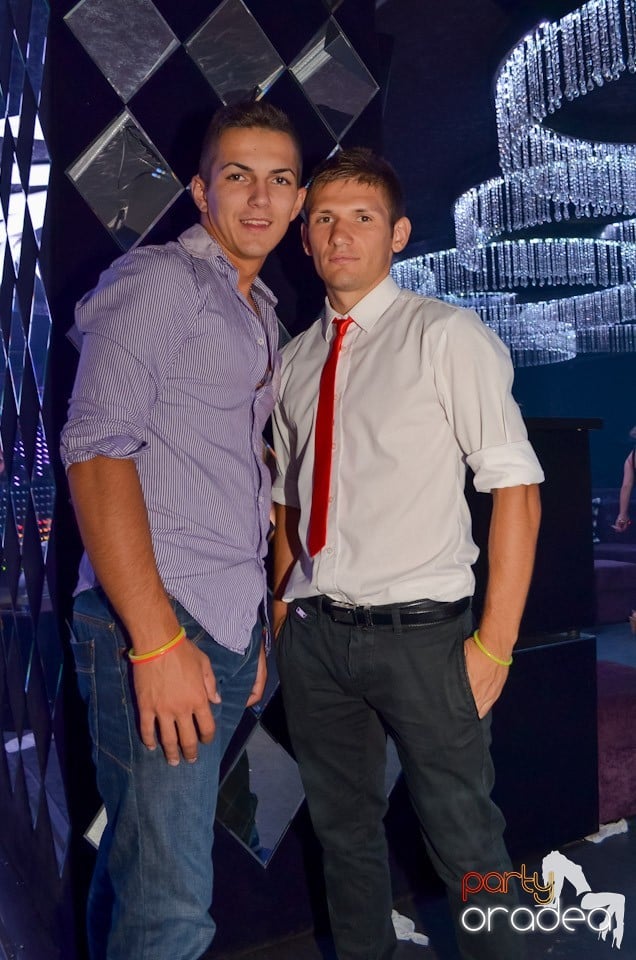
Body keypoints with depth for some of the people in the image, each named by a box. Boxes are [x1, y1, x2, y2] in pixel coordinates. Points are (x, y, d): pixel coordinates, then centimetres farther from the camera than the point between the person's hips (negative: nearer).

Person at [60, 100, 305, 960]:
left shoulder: (259, 314, 20)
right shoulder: (158, 281, -5)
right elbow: (97, 450, -16)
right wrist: (157, 640, -21)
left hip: (230, 628, 8)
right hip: (155, 623, -8)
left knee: (141, 856, 18)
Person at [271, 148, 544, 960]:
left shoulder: (448, 336, -6)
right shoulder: (295, 359, 10)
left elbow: (516, 491, -10)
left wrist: (494, 647, -13)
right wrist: (280, 623, 8)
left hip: (418, 632, -5)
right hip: (313, 635, 5)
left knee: (464, 843, 6)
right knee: (343, 829, 19)